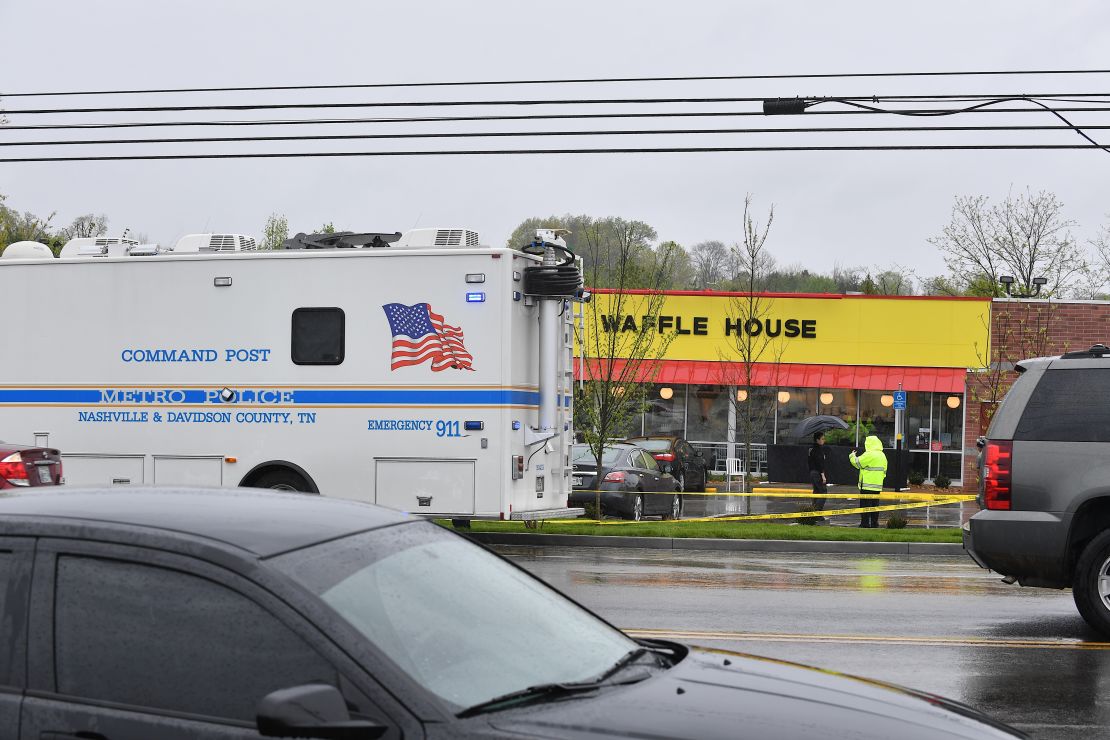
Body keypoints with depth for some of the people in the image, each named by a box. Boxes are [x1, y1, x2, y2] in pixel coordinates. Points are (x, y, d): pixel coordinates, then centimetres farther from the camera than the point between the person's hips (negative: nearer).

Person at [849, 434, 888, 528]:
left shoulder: (869, 455, -16)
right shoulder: (882, 455, 11)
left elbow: (857, 463, -9)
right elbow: (884, 470, 17)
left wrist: (852, 456, 9)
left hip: (867, 485, -8)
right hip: (878, 485, 8)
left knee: (865, 505, -4)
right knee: (875, 505, 12)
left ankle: (865, 523, -6)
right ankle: (874, 523, 14)